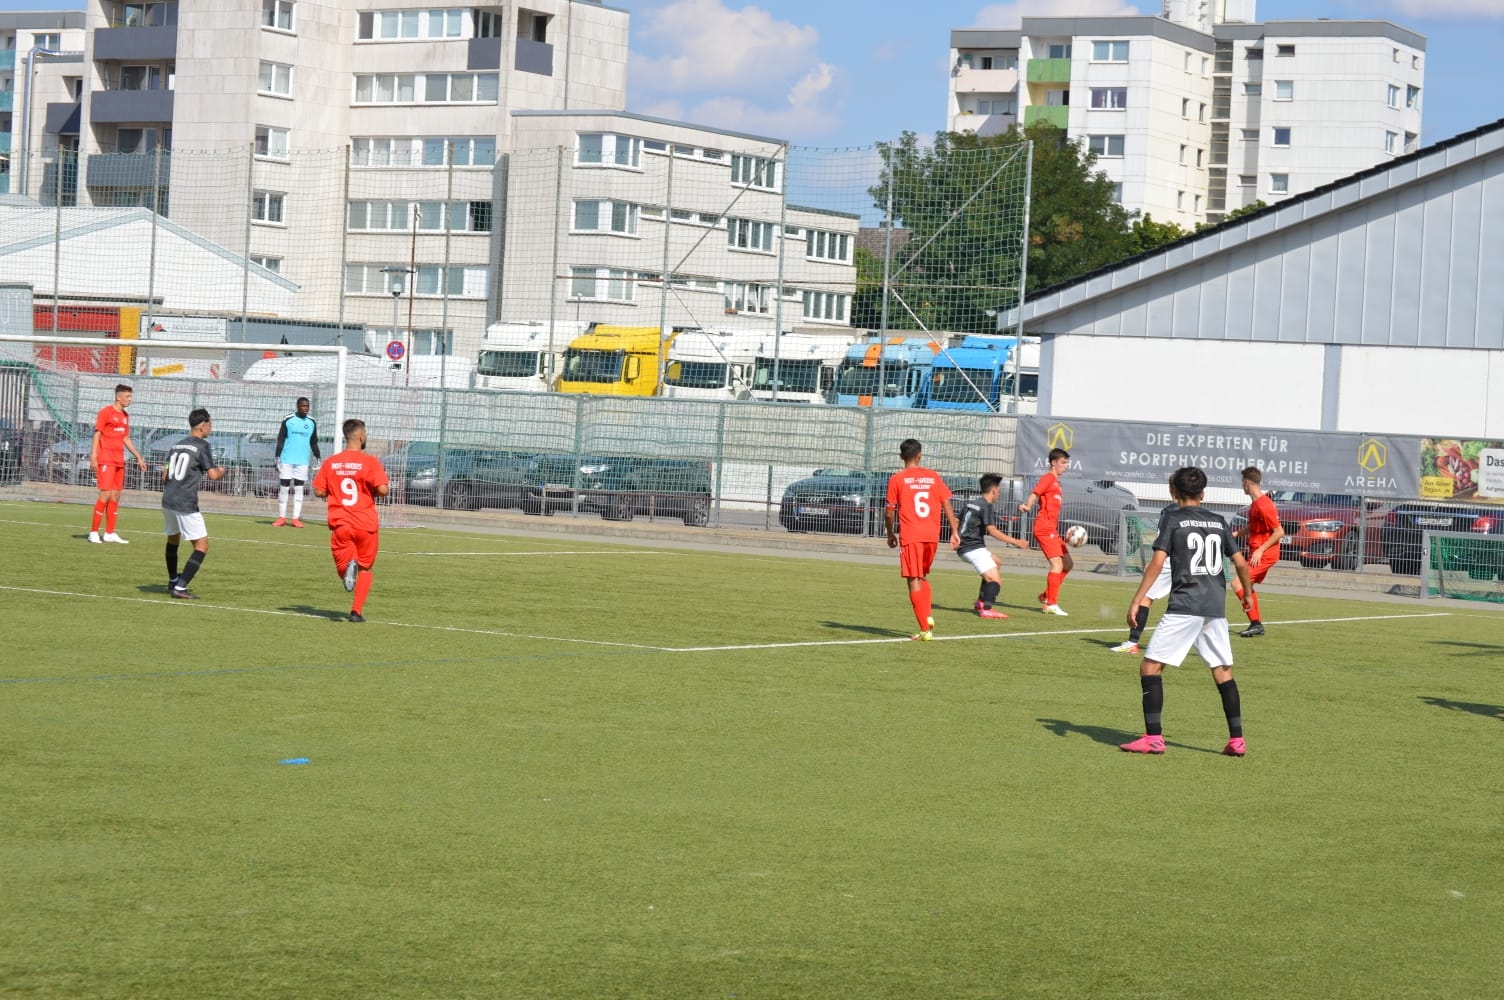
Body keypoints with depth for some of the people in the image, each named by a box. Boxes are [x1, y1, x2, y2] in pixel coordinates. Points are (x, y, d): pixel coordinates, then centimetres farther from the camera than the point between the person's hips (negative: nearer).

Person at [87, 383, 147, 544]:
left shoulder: (125, 416, 16)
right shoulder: (105, 413, -7)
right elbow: (96, 435, -9)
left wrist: (139, 457, 23)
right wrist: (93, 457, -17)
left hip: (119, 461, 8)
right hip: (106, 461, -8)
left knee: (115, 496, 8)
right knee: (106, 494, -11)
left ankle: (110, 533, 14)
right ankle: (93, 532, -5)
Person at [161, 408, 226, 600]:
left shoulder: (176, 446, 15)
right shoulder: (202, 446, -6)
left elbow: (165, 476, 18)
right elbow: (213, 474, -11)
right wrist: (222, 472, 11)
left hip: (168, 500, 8)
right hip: (186, 505, -8)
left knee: (172, 541, 26)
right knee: (202, 546, -3)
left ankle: (173, 582, 41)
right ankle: (180, 588, -12)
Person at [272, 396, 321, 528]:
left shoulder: (312, 422, 8)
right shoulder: (288, 420, -1)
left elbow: (314, 443, 15)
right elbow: (280, 440, 0)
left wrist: (318, 458, 9)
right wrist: (277, 458, -5)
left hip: (303, 461, 2)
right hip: (287, 459, -2)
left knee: (299, 489, 2)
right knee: (283, 487, 0)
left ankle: (296, 518, 2)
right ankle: (281, 518, 5)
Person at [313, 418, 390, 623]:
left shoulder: (330, 463, 3)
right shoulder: (370, 462, -8)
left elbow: (318, 492, 4)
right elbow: (382, 489, -17)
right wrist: (373, 491, 6)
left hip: (340, 523, 2)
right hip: (366, 524, -2)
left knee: (342, 568, 9)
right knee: (365, 568, 15)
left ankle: (348, 567, -28)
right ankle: (357, 610, 6)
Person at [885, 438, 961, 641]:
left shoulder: (897, 479, -2)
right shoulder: (933, 477, 8)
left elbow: (889, 511, -1)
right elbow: (946, 504, 4)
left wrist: (890, 534, 12)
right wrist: (955, 530, 5)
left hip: (910, 536, -4)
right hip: (932, 535, 4)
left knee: (914, 581, -1)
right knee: (923, 577, 23)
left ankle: (925, 630, -6)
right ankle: (928, 616, 8)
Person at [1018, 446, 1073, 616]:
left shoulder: (1056, 481, 22)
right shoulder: (1048, 478, -5)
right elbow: (1034, 493, -21)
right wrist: (1027, 506, -42)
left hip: (1052, 530, 10)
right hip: (1044, 528, -10)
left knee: (1068, 564, 12)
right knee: (1057, 564, -16)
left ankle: (1046, 596, 16)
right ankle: (1052, 604, -17)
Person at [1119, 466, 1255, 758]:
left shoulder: (1174, 519, -1)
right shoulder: (1218, 522, 13)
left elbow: (1157, 563, -11)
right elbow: (1241, 563, 12)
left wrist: (1136, 601, -10)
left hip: (1184, 605, -5)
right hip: (1216, 607, 5)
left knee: (1151, 667, -2)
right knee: (1223, 671, 14)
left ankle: (1153, 738, -10)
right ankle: (1236, 741, 11)